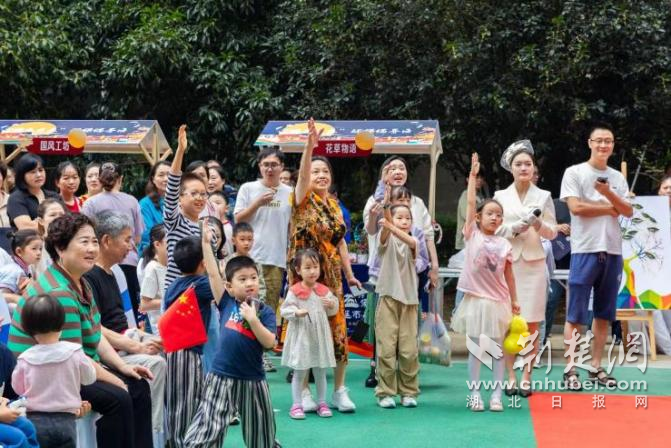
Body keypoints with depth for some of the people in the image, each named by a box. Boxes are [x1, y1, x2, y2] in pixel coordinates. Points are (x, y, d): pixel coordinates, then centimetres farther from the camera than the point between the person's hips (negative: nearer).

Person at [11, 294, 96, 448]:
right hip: (65, 420, 0)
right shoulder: (74, 352, -10)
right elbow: (89, 378, 5)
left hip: (35, 421, 0)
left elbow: (18, 388, 7)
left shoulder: (25, 359, -8)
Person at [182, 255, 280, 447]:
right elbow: (213, 274, -4)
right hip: (221, 378, 0)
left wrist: (253, 319, -23)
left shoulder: (265, 311, -3)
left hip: (252, 381, 0)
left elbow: (269, 342, -13)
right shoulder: (227, 303, 0)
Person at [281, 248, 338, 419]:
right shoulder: (294, 291, -9)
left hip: (320, 336, 4)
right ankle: (296, 405, 12)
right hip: (301, 336, -4)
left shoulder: (323, 290, 3)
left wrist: (332, 305, -12)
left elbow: (333, 310, 10)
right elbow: (284, 309, -10)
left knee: (320, 372, 13)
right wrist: (296, 312, -28)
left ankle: (322, 403, 24)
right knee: (299, 372, 5)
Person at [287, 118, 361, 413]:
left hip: (331, 276, 5)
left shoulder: (335, 206, 12)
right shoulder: (303, 200, -4)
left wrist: (349, 274, 14)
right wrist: (309, 146, -38)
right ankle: (304, 392, 10)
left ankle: (339, 390, 13)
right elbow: (302, 174, -23)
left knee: (337, 330, 4)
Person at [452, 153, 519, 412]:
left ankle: (496, 395, 12)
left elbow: (509, 274, 10)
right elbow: (470, 204, -8)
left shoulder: (505, 245, 4)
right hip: (475, 300, -2)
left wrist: (514, 301, 10)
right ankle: (475, 395, 11)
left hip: (498, 302, 2)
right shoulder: (472, 235, -2)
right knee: (475, 349, 4)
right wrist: (473, 175, -10)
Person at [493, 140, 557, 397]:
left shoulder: (543, 197, 8)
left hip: (534, 263, 0)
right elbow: (494, 229, 4)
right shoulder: (501, 196, 8)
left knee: (532, 323, -1)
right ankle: (510, 377, 6)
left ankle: (526, 376, 5)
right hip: (507, 263, 0)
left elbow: (552, 233, 6)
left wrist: (538, 224, -13)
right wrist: (515, 227, -13)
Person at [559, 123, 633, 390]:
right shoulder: (574, 173, 0)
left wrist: (609, 194, -10)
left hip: (613, 251, 5)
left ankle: (596, 367, 17)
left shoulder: (617, 178, 15)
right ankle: (570, 370, -1)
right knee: (576, 314, -5)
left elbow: (629, 212, 7)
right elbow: (576, 207, -12)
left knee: (604, 313, 9)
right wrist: (610, 208, -3)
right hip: (585, 250, -5)